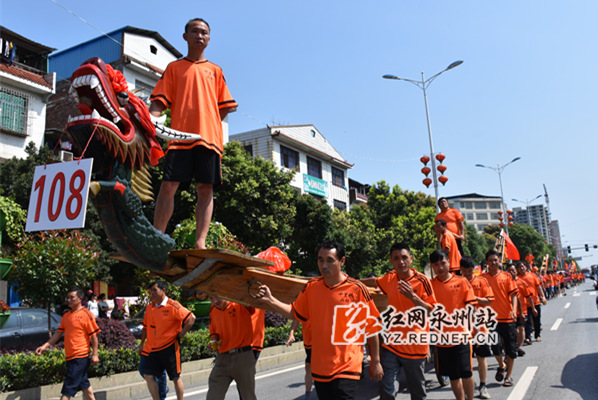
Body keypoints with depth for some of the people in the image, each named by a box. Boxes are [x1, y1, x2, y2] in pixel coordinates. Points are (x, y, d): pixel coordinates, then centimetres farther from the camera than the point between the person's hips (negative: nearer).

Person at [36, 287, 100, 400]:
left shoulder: (86, 314, -11)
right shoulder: (66, 315, 12)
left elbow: (93, 336, -10)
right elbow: (59, 333, 18)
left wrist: (94, 354, -12)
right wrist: (45, 346, 10)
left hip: (80, 356, -7)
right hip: (70, 356, 7)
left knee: (68, 388, -6)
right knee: (83, 384, 16)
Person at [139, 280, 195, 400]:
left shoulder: (173, 306, -12)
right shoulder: (149, 308, 8)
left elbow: (191, 318, -15)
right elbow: (146, 327, 20)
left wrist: (181, 334, -12)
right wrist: (142, 343, 19)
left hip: (169, 347, -6)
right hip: (152, 349, 6)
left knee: (176, 378, 5)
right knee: (148, 375, 1)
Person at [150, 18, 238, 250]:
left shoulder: (215, 71, 21)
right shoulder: (174, 68, 18)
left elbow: (224, 108, 18)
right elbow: (160, 102, 9)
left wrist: (207, 125, 2)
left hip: (209, 136, 1)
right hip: (180, 135, -1)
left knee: (206, 189, -5)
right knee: (168, 186, -10)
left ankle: (200, 244, -4)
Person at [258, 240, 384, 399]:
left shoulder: (357, 289, -9)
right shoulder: (312, 286, 2)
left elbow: (372, 327, -3)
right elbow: (295, 313, 13)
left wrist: (375, 362, 0)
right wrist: (270, 300, 0)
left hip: (346, 368, -4)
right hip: (319, 367, 4)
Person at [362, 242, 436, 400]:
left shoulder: (421, 280, -11)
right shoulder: (390, 278, 3)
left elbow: (432, 310, -13)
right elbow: (375, 281, 26)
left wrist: (413, 297, -26)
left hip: (414, 345, -4)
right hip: (391, 344, 4)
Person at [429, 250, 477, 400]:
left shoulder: (462, 282, -2)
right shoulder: (430, 285, 0)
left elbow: (471, 307, 1)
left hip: (461, 335, -1)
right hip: (442, 337, 2)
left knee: (466, 373, 0)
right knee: (453, 376, 12)